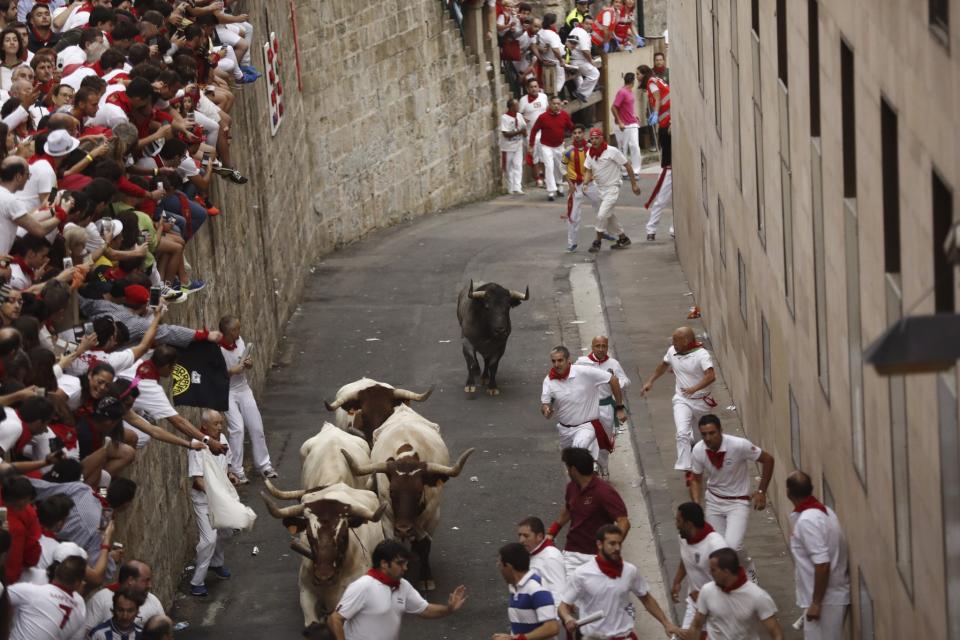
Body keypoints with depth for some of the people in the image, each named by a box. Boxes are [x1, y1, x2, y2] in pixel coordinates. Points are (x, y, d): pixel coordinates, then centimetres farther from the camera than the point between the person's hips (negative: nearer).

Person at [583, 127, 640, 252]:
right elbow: (589, 171, 7)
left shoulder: (612, 151, -17)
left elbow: (627, 166, -10)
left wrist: (634, 184, -7)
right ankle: (623, 238, 32)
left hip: (612, 189, -7)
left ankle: (597, 242, -2)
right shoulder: (590, 154, 1)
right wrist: (585, 182, -15)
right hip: (600, 189, 7)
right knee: (609, 216, 16)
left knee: (602, 215, -16)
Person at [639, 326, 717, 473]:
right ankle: (687, 470, -19)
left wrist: (695, 388, -47)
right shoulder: (672, 351, -1)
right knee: (682, 433, -18)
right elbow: (664, 365, 21)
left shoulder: (701, 354, -21)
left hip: (702, 401, -3)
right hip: (682, 400, 3)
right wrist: (650, 381, 21)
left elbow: (711, 376, -35)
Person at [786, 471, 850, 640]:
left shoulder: (807, 520, -21)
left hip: (825, 599, -9)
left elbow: (822, 564, -25)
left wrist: (816, 603, -21)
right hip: (833, 594, 9)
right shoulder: (822, 511, 8)